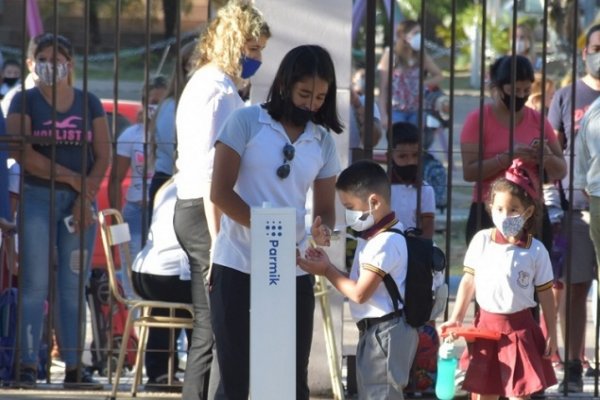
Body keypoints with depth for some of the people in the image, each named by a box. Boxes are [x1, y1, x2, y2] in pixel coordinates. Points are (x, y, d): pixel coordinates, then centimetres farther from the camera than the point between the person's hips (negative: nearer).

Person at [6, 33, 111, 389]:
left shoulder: (89, 104, 11)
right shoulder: (25, 102, 3)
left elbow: (103, 156, 5)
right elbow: (23, 153, -9)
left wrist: (86, 196, -8)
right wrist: (70, 177, -11)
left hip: (81, 201, 3)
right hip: (37, 198, -3)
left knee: (74, 287, 2)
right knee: (34, 285, -7)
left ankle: (74, 368, 3)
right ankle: (28, 366, -8)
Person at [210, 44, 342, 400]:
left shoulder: (323, 141, 8)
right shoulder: (246, 122, -4)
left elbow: (325, 208, 10)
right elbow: (221, 191, -8)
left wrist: (323, 230, -15)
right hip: (237, 266, -4)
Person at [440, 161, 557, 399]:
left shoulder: (536, 251, -6)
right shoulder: (481, 241, -2)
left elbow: (545, 294, 0)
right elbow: (468, 281, 5)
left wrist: (551, 334, 0)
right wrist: (456, 319, 3)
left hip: (519, 328, -2)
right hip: (486, 324, 2)